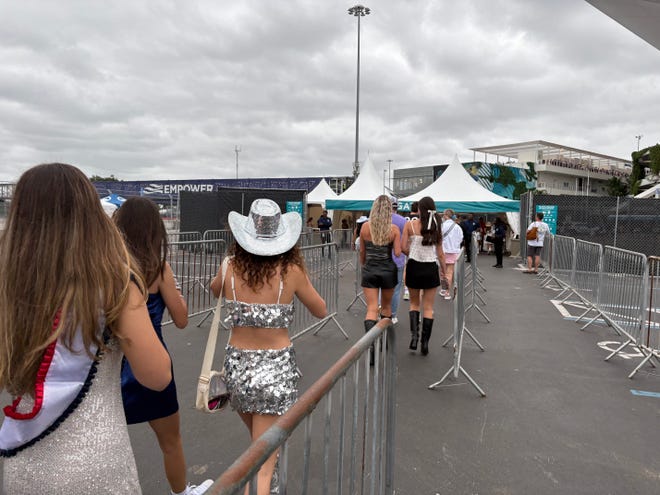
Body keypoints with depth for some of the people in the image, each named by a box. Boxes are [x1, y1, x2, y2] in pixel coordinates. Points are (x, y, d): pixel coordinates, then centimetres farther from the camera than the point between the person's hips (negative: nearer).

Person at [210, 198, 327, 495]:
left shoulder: (231, 269, -8)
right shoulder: (291, 272, -14)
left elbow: (215, 290, 17)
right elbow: (321, 312, 3)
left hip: (237, 366, 4)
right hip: (276, 368, -4)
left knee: (259, 441, 31)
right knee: (262, 464, 5)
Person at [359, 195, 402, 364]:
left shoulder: (365, 226, -4)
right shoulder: (394, 229, -8)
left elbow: (362, 252, 6)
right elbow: (397, 253, -11)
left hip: (369, 270, 0)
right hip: (388, 269, 0)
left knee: (371, 309, -1)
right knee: (386, 306, 20)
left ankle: (371, 345, -17)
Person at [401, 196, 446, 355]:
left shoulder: (410, 224, -6)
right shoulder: (436, 226, -1)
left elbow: (403, 247, -9)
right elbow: (440, 253, 1)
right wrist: (445, 272, 11)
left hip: (414, 266, -1)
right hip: (431, 268, 1)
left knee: (414, 303, 19)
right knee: (428, 308, 9)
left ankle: (414, 335, 2)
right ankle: (425, 343, 10)